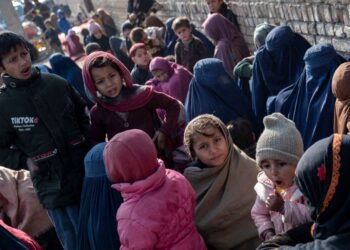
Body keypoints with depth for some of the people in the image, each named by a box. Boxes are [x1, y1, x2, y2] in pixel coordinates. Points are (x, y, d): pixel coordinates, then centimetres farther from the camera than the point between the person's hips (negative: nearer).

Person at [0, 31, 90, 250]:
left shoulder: (57, 83, 0)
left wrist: (89, 141, 4)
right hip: (54, 188, -3)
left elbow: (82, 113, 16)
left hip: (88, 174, 3)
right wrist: (26, 162, -11)